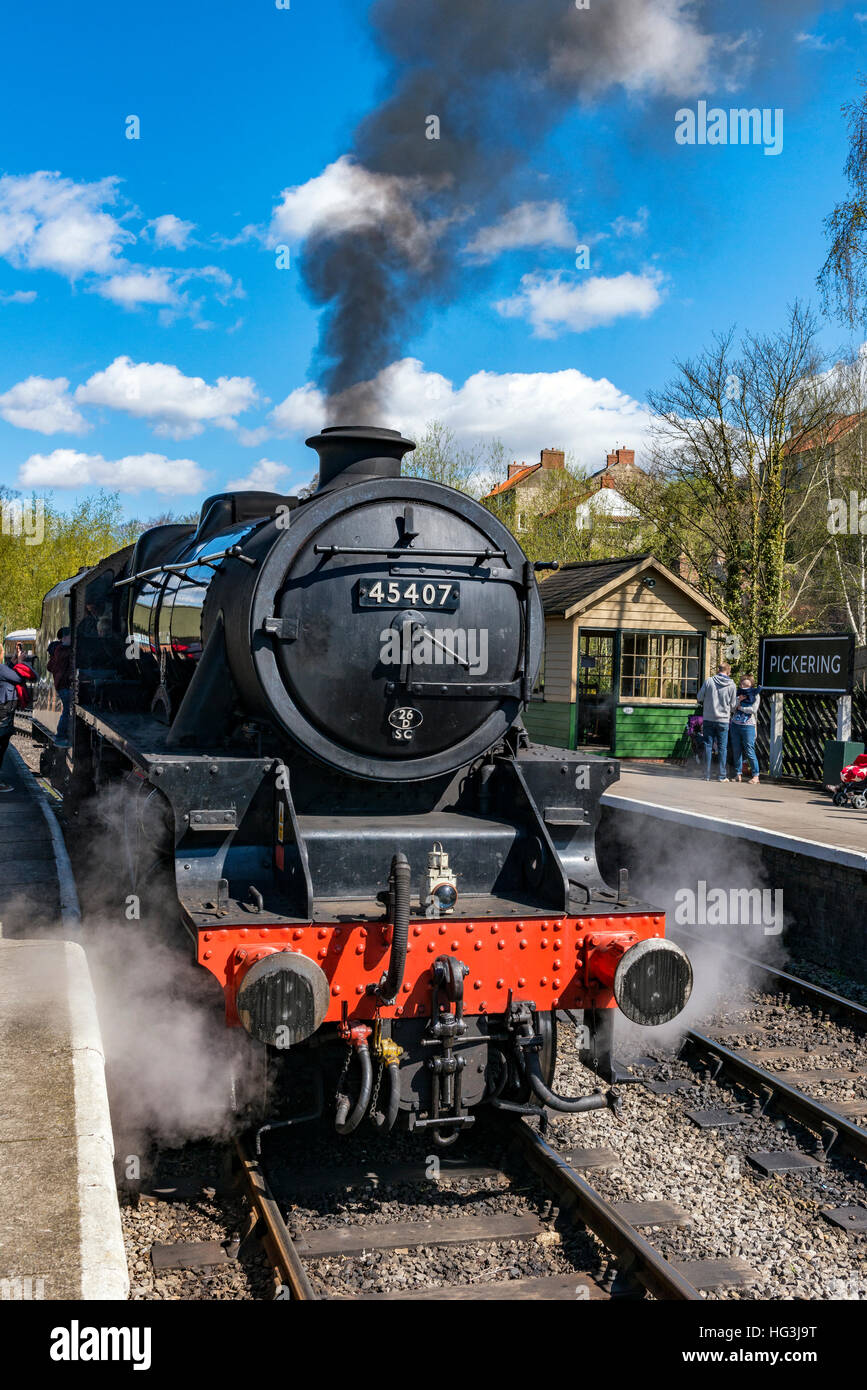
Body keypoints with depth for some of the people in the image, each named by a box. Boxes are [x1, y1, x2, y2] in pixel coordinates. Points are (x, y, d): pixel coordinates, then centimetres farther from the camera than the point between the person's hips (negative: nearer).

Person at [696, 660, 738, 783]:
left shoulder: (709, 681, -5)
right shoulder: (731, 685, -4)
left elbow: (699, 697, 2)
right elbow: (732, 705, 2)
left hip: (708, 719, 0)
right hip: (723, 720, 0)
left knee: (708, 746, 6)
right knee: (722, 748, 7)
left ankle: (707, 775, 6)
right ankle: (722, 775, 6)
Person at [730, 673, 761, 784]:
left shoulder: (755, 695, 2)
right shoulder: (738, 693, 12)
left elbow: (753, 709, -10)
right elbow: (732, 708, 4)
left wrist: (740, 707, -3)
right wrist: (738, 700, -11)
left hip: (748, 726, -4)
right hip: (735, 725, 4)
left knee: (749, 752, -8)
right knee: (736, 750, 3)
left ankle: (755, 775, -2)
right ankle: (738, 774, 11)